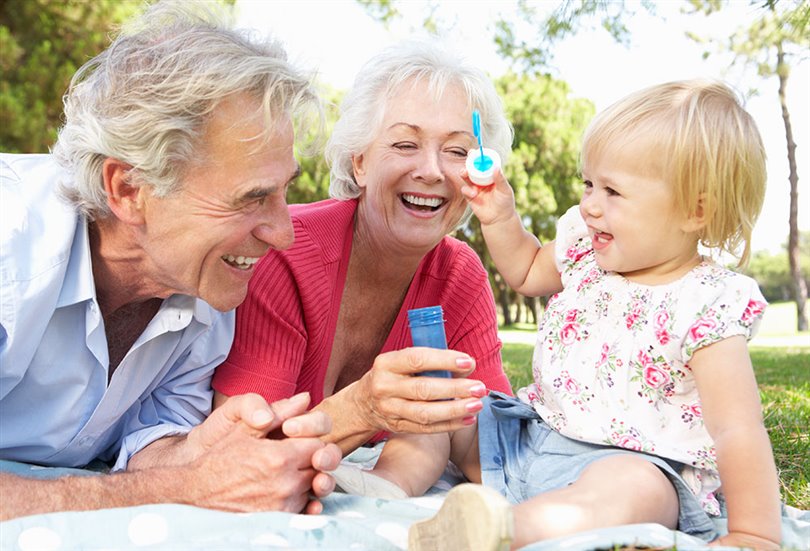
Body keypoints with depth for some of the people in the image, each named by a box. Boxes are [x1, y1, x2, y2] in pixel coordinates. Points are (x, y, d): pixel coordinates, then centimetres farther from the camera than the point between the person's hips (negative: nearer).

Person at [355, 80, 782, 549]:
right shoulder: (587, 251, 4)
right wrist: (500, 219, 9)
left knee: (628, 486, -41)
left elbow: (739, 432, -19)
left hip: (635, 463, -7)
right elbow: (527, 272, 26)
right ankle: (387, 483, -12)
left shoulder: (705, 305, -16)